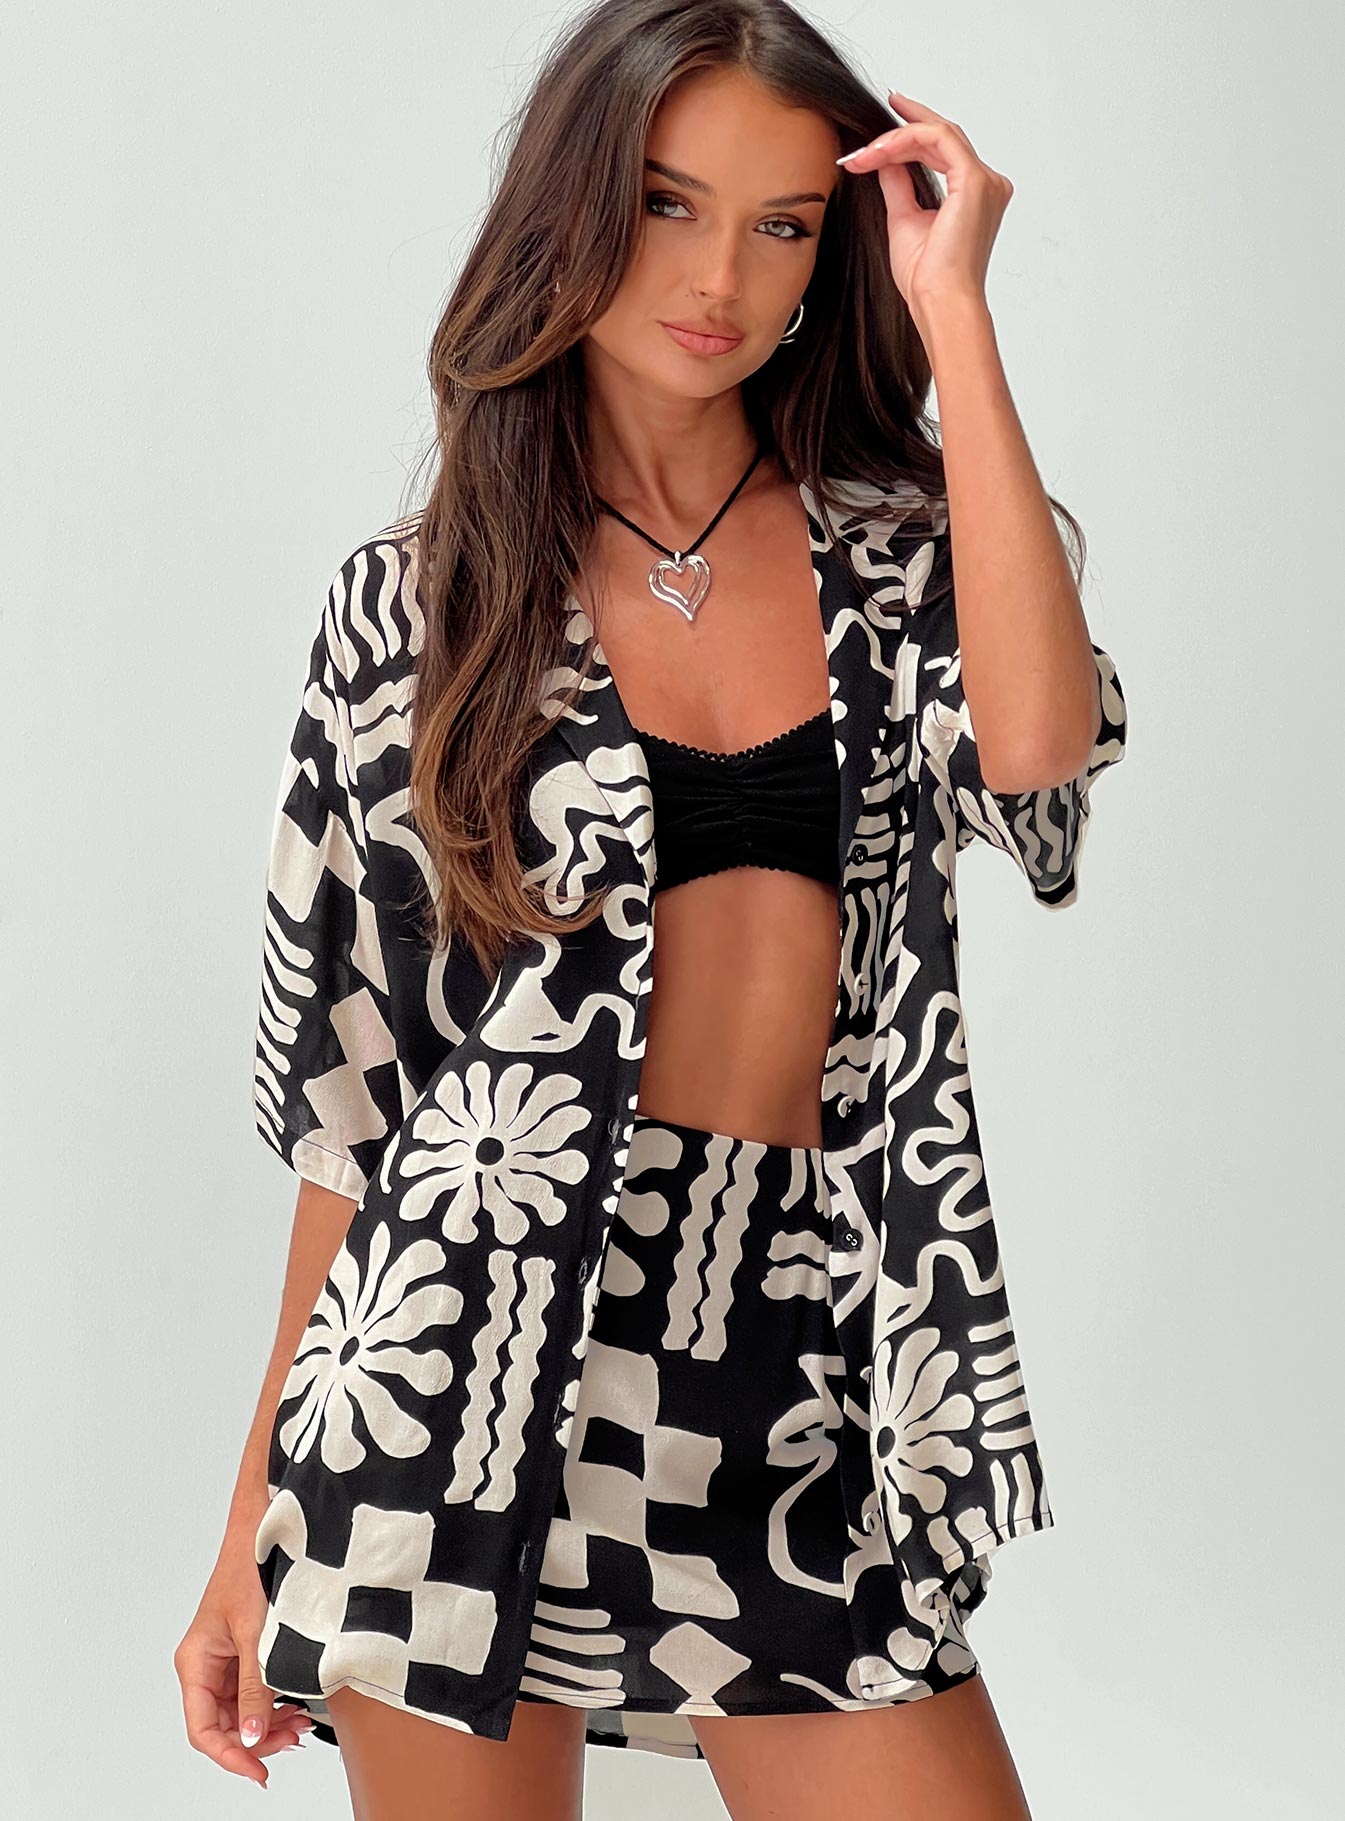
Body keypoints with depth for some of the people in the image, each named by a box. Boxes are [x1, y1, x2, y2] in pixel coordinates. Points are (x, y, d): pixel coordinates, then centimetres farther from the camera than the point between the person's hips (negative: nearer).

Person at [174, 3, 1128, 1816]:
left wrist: (953, 312, -9)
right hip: (470, 1360, -1)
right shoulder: (417, 600, 5)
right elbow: (347, 1082, 6)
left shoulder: (898, 560, 8)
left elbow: (1036, 745, -16)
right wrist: (256, 1523, 4)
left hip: (805, 1372, 1)